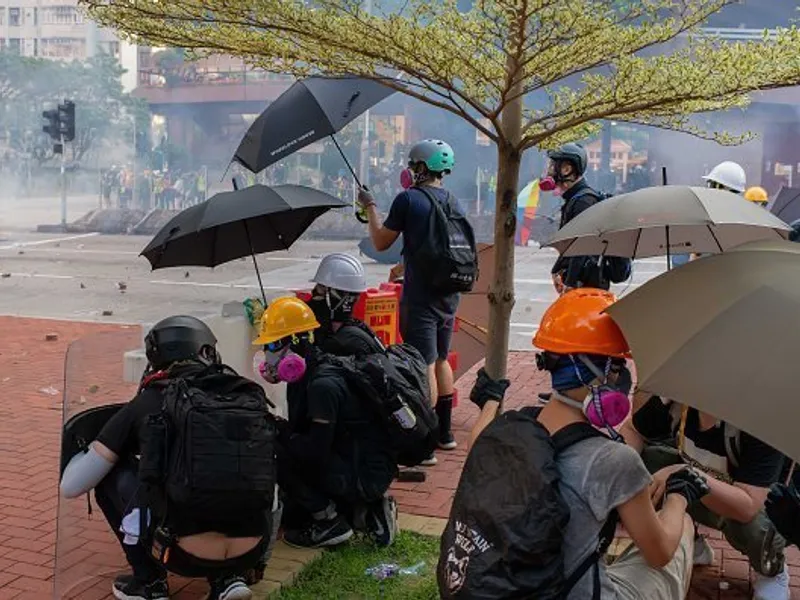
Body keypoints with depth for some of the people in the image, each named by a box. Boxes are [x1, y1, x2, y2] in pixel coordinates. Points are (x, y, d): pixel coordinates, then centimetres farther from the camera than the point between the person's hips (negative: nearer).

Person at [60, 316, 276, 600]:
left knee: (109, 472, 17)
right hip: (251, 555, 3)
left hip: (186, 557, -3)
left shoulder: (144, 406, 3)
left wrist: (91, 448, 30)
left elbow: (71, 486, 8)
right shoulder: (248, 394, 8)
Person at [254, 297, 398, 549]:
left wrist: (277, 430, -14)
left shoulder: (323, 384, -24)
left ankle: (330, 524, -7)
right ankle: (364, 512, 14)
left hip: (366, 474, -10)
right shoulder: (304, 377, 7)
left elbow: (315, 450, -27)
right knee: (292, 515, 20)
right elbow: (302, 433, 14)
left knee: (277, 454, -18)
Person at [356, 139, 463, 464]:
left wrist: (370, 208, 10)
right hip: (448, 294, 7)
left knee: (424, 367, -5)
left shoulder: (408, 199, -11)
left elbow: (380, 243, -3)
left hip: (420, 297, -7)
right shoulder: (453, 202, 9)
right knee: (441, 360, 19)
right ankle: (445, 433, 29)